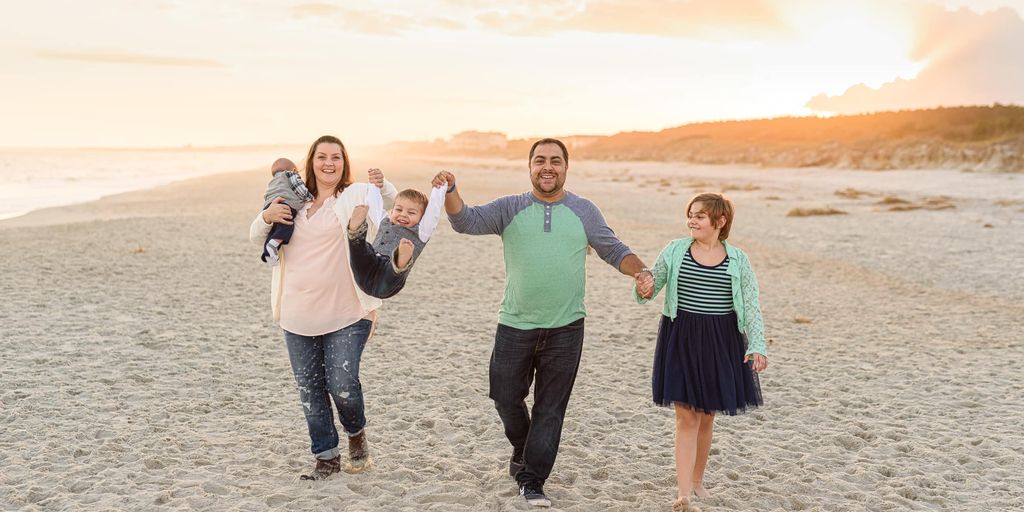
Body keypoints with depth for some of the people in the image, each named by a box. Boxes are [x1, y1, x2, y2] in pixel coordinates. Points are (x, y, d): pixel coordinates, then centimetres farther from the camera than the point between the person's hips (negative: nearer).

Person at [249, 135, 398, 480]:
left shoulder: (356, 196, -1)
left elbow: (392, 204, -15)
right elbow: (256, 238, 17)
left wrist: (383, 185, -38)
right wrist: (266, 217, -6)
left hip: (346, 315, -5)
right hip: (298, 318, 5)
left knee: (342, 385, -10)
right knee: (310, 391, 9)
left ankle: (357, 434, 22)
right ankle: (327, 457, 24)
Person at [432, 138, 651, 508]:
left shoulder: (584, 211, 7)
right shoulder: (510, 209, 4)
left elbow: (614, 250, 10)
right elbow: (467, 221, -9)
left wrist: (641, 271, -9)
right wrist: (450, 192, -29)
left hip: (565, 329, 0)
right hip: (515, 326, 0)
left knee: (550, 409, 3)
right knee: (506, 397, 6)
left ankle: (532, 481, 15)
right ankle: (523, 451, 36)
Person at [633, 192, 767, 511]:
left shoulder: (737, 260, 0)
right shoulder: (675, 251, 0)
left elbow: (752, 308, 0)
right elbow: (650, 290, 6)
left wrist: (757, 346, -11)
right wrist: (642, 291, -18)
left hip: (721, 342, 1)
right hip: (680, 338, -1)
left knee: (707, 416, 12)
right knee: (686, 416, -4)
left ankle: (697, 480, 32)